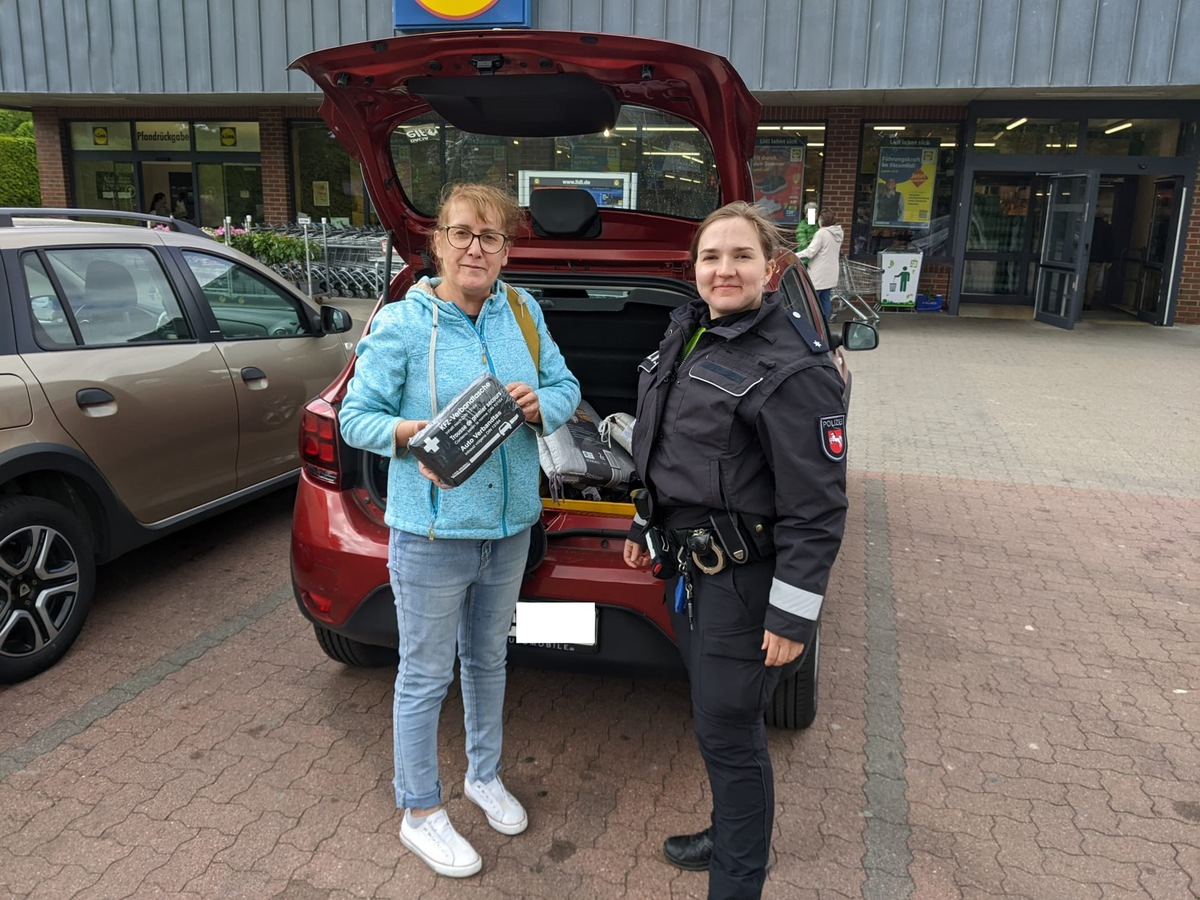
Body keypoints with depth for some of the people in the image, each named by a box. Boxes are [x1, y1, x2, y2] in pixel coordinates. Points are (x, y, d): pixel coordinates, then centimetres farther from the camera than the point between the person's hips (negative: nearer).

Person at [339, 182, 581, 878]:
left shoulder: (523, 312, 3)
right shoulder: (401, 324, -11)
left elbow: (567, 388, 9)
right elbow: (357, 416, -8)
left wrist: (540, 403, -14)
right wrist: (414, 435, -27)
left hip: (510, 525, 5)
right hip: (432, 531, -5)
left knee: (489, 658, 22)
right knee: (426, 676, 8)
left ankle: (485, 775, 45)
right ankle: (420, 814, 29)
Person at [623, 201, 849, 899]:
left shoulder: (795, 370, -21)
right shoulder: (688, 333, 6)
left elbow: (817, 509, -20)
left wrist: (793, 617, -19)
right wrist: (645, 527, 22)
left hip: (746, 580, -8)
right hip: (692, 565, 9)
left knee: (729, 733, 5)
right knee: (716, 718, 23)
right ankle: (731, 836, 46)